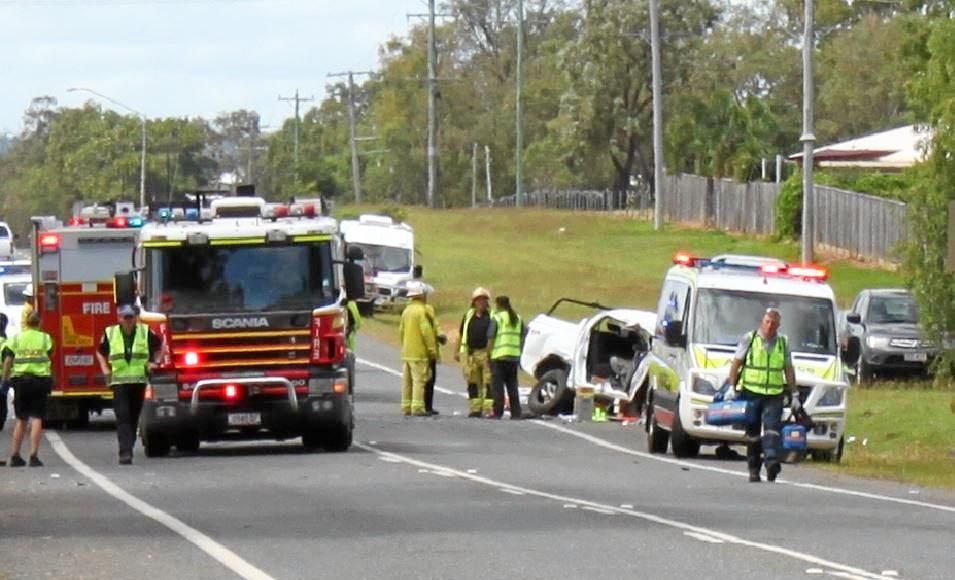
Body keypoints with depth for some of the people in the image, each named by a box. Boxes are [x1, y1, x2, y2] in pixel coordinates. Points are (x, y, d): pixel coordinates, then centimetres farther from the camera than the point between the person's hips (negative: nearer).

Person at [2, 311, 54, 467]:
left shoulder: (16, 339, 5)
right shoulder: (45, 338, 3)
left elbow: (8, 361, 1)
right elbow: (49, 359, -2)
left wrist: (5, 380, 7)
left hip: (20, 380, 2)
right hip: (40, 380, -2)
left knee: (21, 419, 13)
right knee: (37, 419, -2)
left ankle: (15, 456, 14)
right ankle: (34, 456, -11)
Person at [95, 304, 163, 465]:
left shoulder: (145, 332, 2)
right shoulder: (110, 333, 2)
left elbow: (159, 347, 19)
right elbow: (100, 353, 19)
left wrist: (153, 362, 8)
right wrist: (105, 369, 6)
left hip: (139, 380, 1)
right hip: (119, 381, -1)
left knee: (134, 417, 7)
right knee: (122, 416, -13)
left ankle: (128, 450, 21)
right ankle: (125, 453, -19)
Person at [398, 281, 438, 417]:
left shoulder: (406, 310, 13)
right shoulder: (421, 311, -13)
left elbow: (401, 330, 18)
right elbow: (426, 332, -16)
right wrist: (432, 350, -11)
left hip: (406, 353, 8)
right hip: (419, 352, -8)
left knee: (407, 380, 10)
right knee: (419, 379, -8)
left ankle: (406, 407, 12)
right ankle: (417, 407, -12)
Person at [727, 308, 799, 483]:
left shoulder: (783, 342, 10)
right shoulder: (749, 339, 3)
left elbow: (789, 370, 15)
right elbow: (736, 363, 5)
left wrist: (794, 395, 12)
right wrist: (731, 386, -3)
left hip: (774, 395, 1)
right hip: (751, 392, -1)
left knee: (772, 428, -16)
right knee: (753, 432, 3)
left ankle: (772, 461, -28)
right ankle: (754, 469, 9)